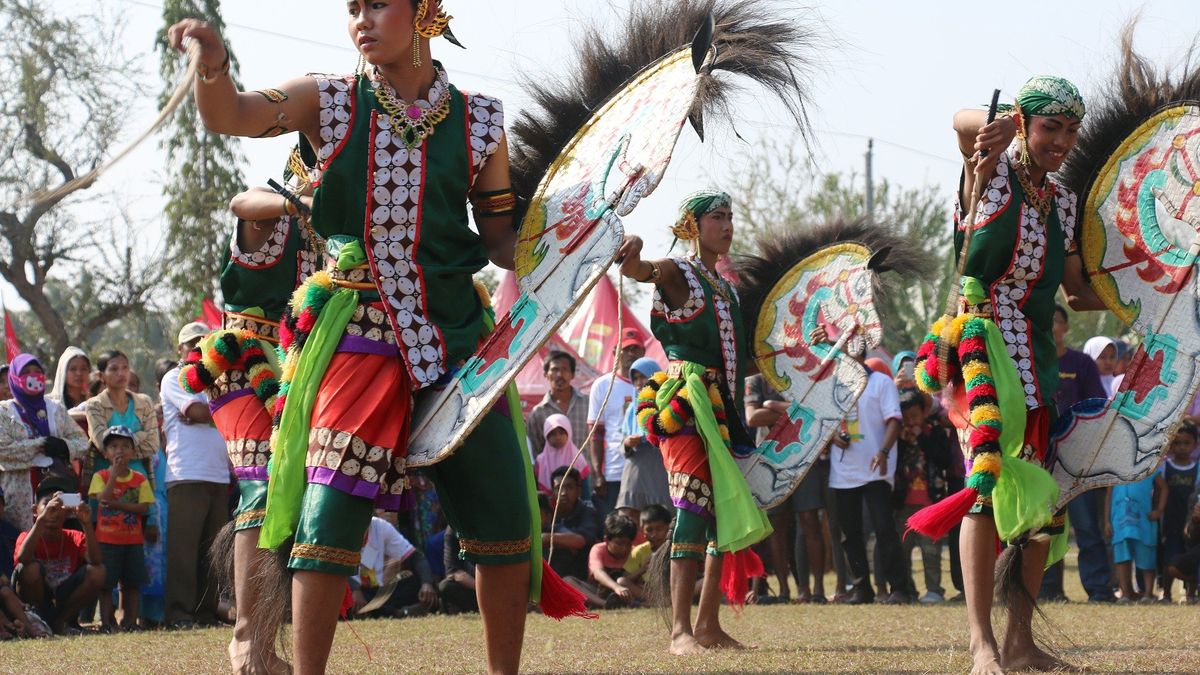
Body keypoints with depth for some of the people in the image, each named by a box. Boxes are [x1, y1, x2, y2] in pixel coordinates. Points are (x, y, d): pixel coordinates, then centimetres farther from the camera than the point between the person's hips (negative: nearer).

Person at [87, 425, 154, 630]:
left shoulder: (139, 479, 5)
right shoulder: (100, 477, 0)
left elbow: (144, 508, -6)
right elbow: (102, 499, -17)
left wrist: (116, 504, -17)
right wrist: (115, 473, -18)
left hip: (133, 539, 2)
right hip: (107, 538, -2)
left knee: (132, 582, 5)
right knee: (106, 582, -3)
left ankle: (130, 620, 11)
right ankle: (107, 621, 2)